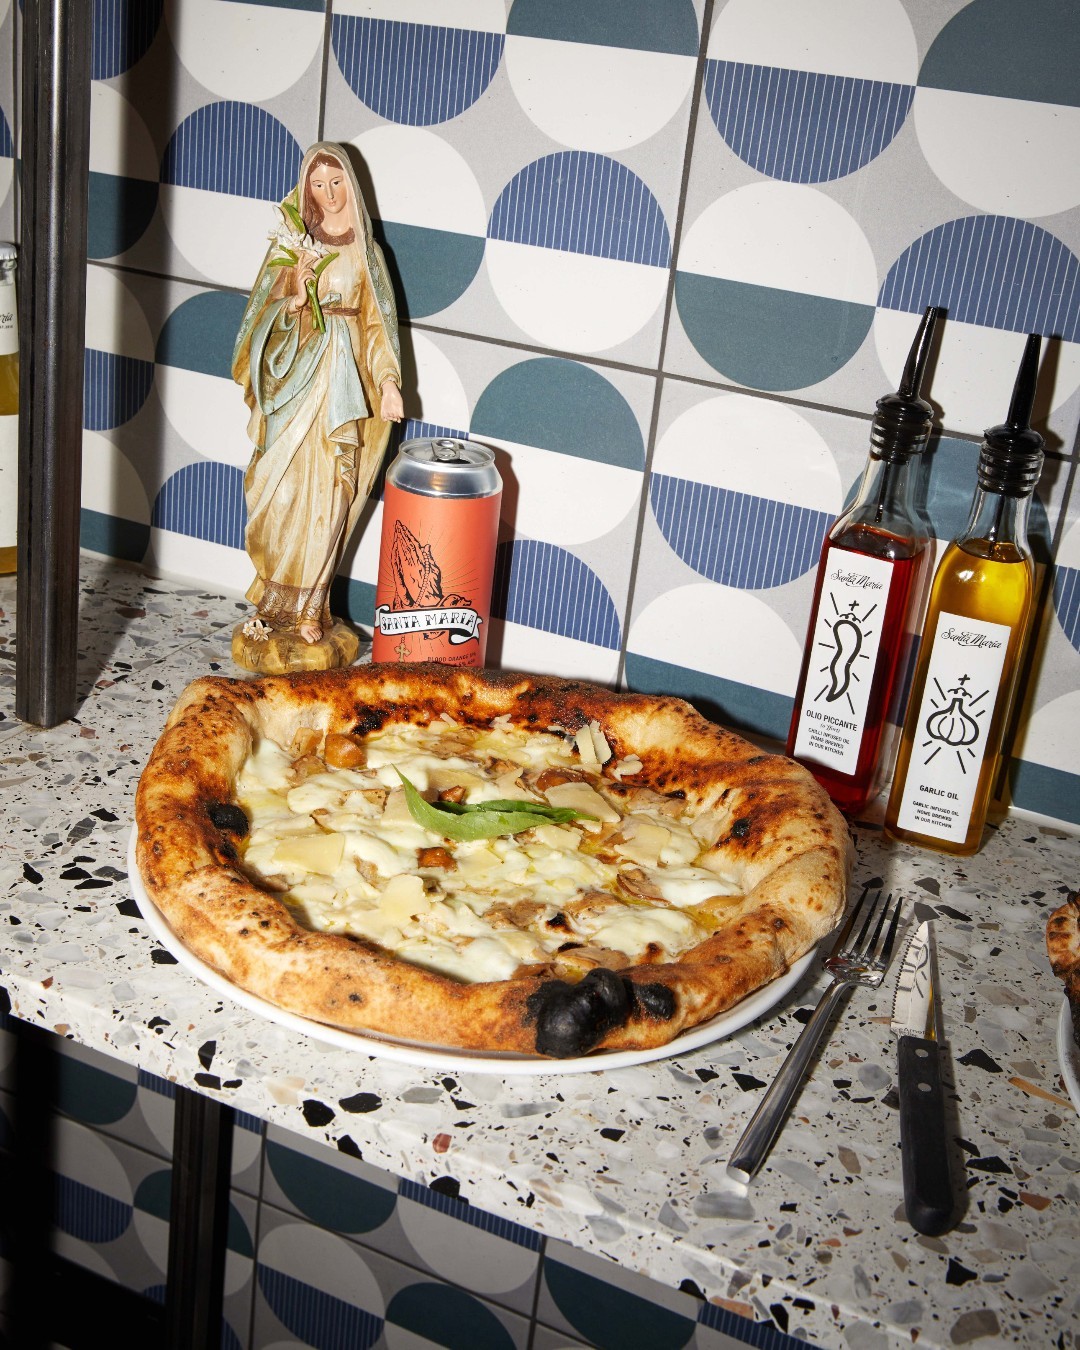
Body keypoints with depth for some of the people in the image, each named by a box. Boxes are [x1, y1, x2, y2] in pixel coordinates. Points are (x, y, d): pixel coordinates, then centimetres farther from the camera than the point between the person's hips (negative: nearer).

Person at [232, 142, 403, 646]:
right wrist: (293, 296, -16)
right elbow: (268, 309, 5)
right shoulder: (290, 243, 8)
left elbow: (376, 321, 5)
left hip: (340, 379, -1)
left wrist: (388, 380, -7)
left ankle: (308, 608, 6)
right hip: (292, 371, 1)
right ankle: (276, 601, 12)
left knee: (326, 492, -3)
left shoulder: (364, 250, 7)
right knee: (279, 489, 0)